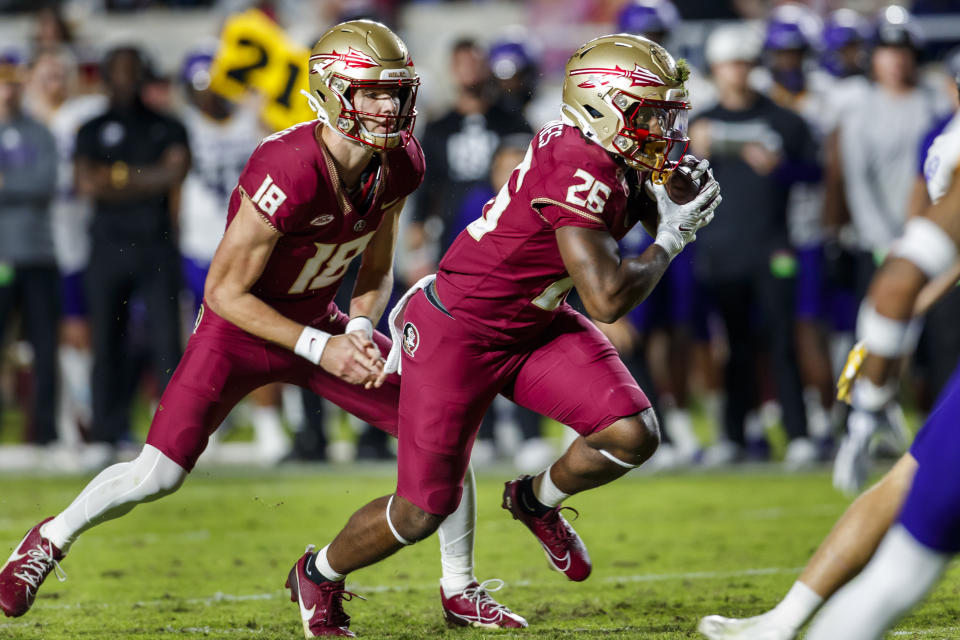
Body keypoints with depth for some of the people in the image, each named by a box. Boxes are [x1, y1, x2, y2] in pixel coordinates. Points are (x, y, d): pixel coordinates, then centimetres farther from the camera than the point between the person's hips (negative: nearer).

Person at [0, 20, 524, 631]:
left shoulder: (400, 164, -12)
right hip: (241, 329, -6)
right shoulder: (290, 174, -33)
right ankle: (51, 541, 18)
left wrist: (359, 330, -14)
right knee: (158, 474, -11)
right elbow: (225, 292, -25)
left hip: (319, 323, 6)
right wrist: (321, 349, -26)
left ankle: (461, 591, 12)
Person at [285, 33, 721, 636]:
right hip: (458, 333, -8)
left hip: (537, 324, 8)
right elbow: (607, 298, -33)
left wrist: (683, 196, -6)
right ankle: (320, 574, 28)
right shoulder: (578, 169, -30)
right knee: (423, 510, -1)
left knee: (634, 435, -10)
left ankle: (537, 499, 20)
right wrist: (670, 240, -18)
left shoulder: (613, 161, -5)